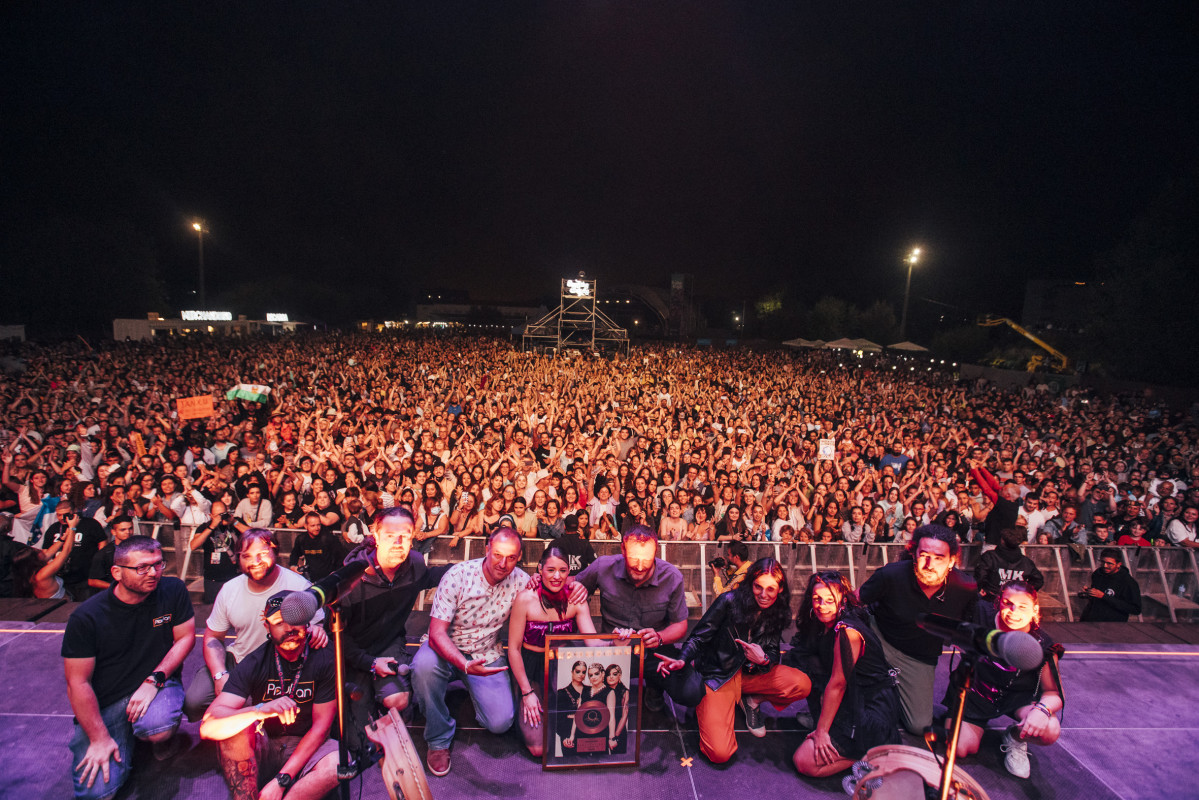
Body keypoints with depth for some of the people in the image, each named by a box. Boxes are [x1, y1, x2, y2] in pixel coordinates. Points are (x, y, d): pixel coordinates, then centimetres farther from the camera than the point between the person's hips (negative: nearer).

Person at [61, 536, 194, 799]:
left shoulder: (173, 591, -8)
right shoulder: (87, 617, -11)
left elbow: (186, 638, -3)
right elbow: (78, 682, -9)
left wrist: (154, 680, -19)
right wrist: (99, 739, -13)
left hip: (158, 683, 0)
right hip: (106, 700, 0)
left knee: (158, 728, -34)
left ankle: (162, 739, 5)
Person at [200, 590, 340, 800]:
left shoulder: (325, 660, -14)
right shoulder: (253, 664, -13)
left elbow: (321, 726, -12)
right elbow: (208, 727, -25)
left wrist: (281, 779, -19)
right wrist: (259, 711, -43)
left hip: (305, 749, -1)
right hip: (260, 752, 1)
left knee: (340, 763, -33)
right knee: (236, 726, -29)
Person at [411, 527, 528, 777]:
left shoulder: (520, 581, -10)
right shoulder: (458, 575, -20)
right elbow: (437, 632, -23)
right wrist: (465, 665, -40)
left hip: (488, 656, 2)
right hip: (448, 650, -2)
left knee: (500, 722, -17)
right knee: (424, 665, -36)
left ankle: (474, 692, 20)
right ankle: (439, 739, -10)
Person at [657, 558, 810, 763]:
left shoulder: (776, 614, 0)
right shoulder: (729, 601, -14)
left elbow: (773, 653, 1)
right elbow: (699, 637, -11)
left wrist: (763, 660, -24)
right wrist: (681, 660, -29)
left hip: (752, 674, 5)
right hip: (717, 676, -4)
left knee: (802, 684, -21)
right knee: (719, 753, -20)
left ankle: (752, 700, 7)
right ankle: (705, 708, 12)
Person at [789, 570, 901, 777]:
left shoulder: (848, 631, -23)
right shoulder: (825, 625, 3)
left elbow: (837, 684, -20)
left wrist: (821, 731, -15)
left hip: (873, 712, -9)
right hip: (853, 701, 9)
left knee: (804, 762, -13)